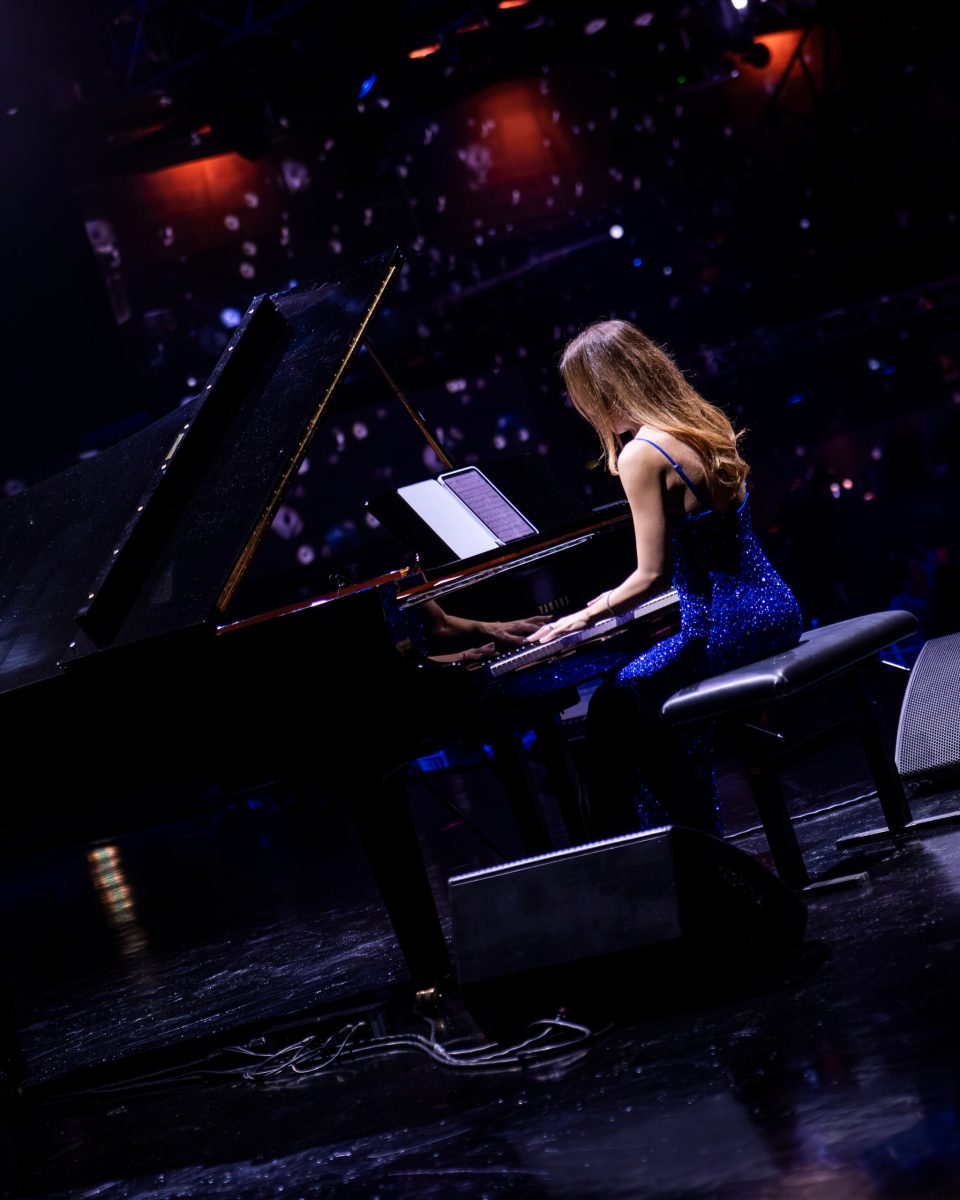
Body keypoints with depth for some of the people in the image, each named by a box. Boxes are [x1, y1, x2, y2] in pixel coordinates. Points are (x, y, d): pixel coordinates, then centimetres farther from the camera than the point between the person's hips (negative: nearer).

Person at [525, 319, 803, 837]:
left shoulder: (642, 453, -16)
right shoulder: (701, 423, 9)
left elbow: (652, 575, -15)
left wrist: (588, 614, -1)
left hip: (725, 627, -9)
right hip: (774, 612, 9)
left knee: (610, 711, 11)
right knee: (667, 701, 28)